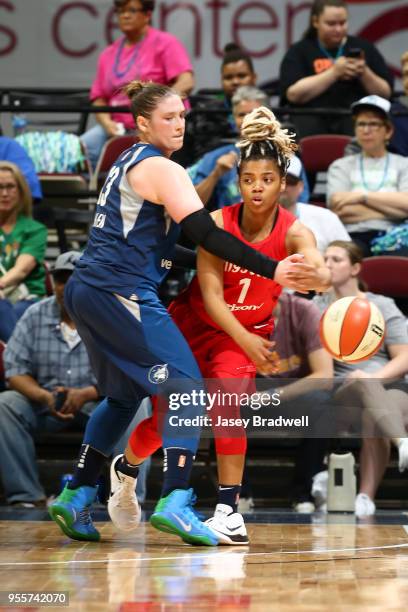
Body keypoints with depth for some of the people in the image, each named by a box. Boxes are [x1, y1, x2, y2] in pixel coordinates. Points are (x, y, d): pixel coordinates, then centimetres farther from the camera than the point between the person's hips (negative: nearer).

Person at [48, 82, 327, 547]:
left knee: (123, 396, 23)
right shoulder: (161, 169, -8)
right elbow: (206, 234, -19)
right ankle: (173, 503, -24)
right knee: (188, 389, -12)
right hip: (123, 293, -10)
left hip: (86, 291, 10)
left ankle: (76, 496, 22)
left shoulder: (128, 162, 20)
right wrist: (272, 271, -24)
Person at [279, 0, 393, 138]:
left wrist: (365, 73, -7)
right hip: (313, 117, 0)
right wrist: (334, 72, -12)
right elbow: (294, 94, -7)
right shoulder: (299, 52, 10)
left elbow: (386, 93, 12)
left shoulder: (363, 48, 16)